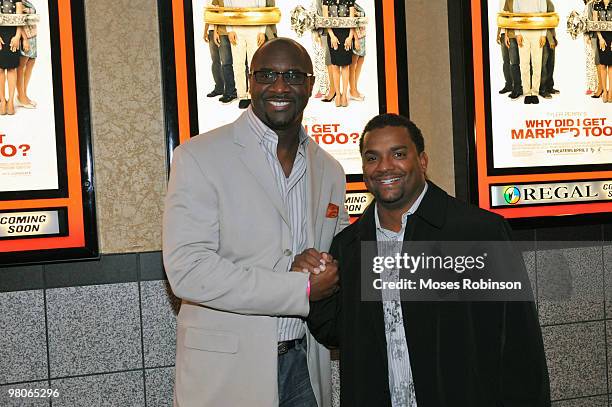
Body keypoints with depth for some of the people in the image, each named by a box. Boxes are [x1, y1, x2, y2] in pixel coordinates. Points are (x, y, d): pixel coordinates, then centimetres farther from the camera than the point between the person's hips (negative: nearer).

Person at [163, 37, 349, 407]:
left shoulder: (330, 170, 8)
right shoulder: (199, 158, -10)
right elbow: (187, 270, -19)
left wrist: (330, 268, -7)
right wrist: (303, 289, -18)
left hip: (305, 364, 5)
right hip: (227, 372, -5)